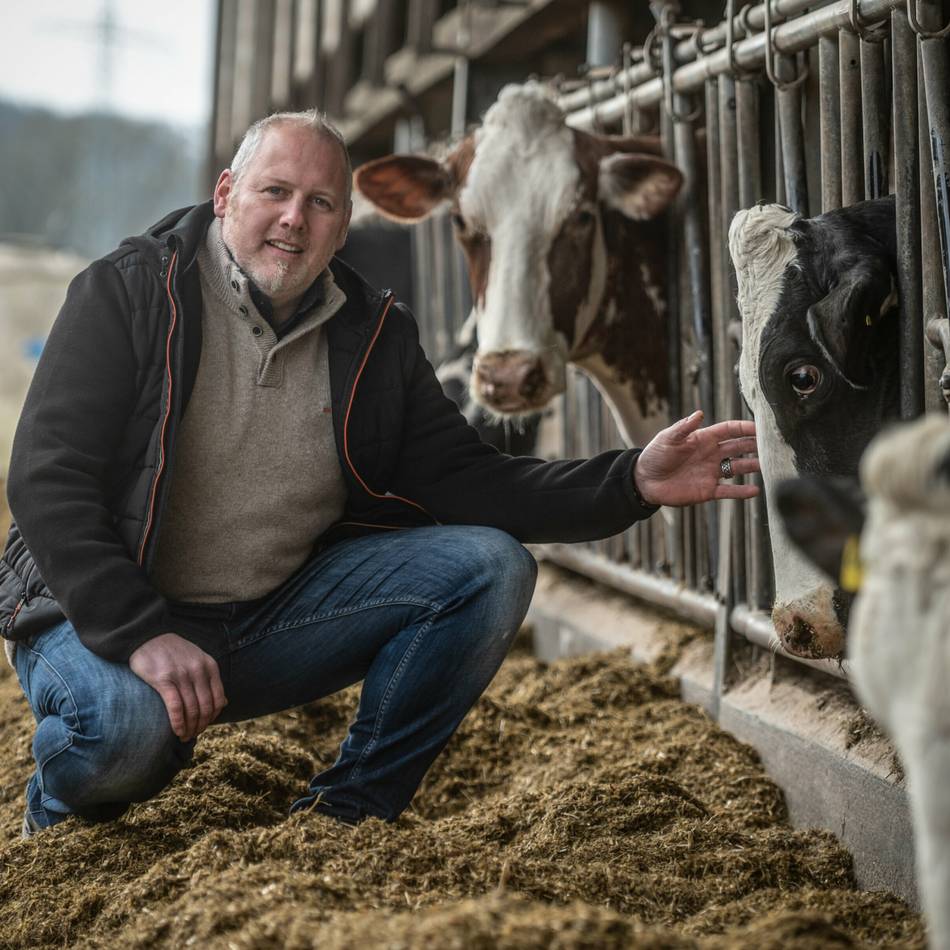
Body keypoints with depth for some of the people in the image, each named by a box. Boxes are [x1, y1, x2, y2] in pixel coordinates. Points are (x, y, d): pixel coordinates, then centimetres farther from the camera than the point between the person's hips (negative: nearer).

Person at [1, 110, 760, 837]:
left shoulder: (374, 336, 3)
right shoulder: (127, 293, -10)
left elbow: (462, 479, -1)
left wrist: (631, 483, -15)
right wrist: (141, 634, -29)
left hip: (275, 618, 5)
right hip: (106, 613, -4)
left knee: (490, 567, -11)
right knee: (127, 724, -39)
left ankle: (346, 814, -3)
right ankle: (65, 807, 1)